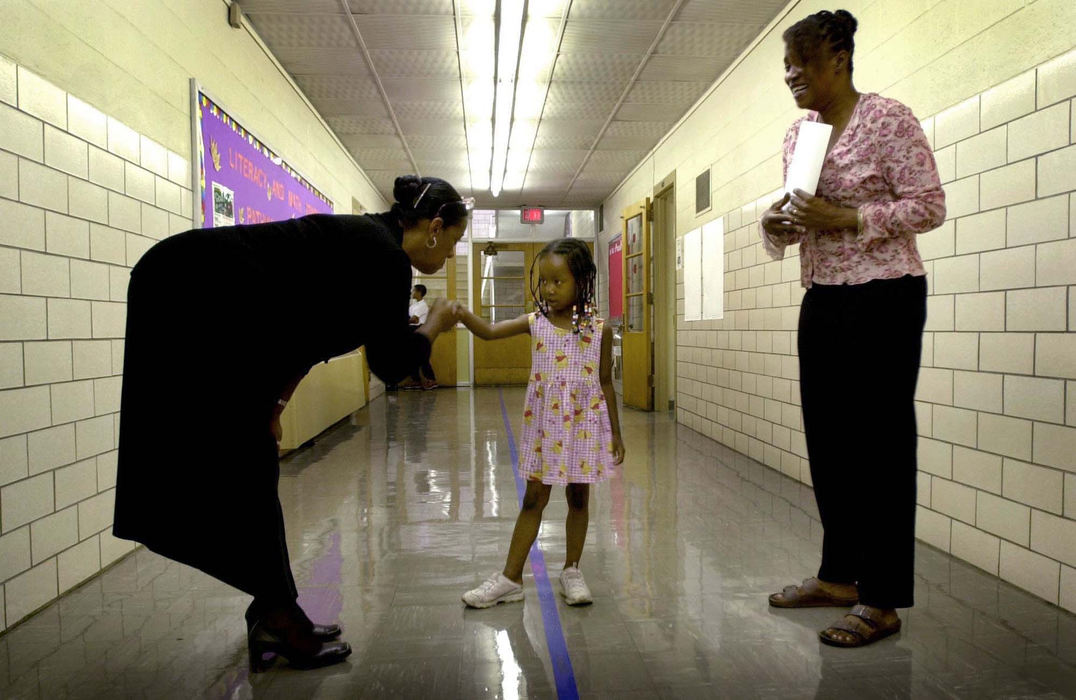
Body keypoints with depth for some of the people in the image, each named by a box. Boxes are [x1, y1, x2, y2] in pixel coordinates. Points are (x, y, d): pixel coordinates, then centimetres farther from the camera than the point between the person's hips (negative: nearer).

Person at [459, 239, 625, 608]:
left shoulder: (599, 329, -5)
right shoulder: (535, 323, -2)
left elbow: (605, 383, 1)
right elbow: (489, 331, -15)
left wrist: (616, 432, 3)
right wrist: (462, 314, -34)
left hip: (584, 425, 0)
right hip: (543, 425, 1)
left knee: (578, 497, 11)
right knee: (533, 499, 7)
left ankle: (572, 572, 27)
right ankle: (511, 578, 14)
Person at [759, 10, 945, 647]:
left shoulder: (889, 119, -7)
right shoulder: (798, 133, 13)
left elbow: (930, 206, -10)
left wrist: (848, 219, -21)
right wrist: (779, 224, -4)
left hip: (883, 296, -7)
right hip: (822, 298, 7)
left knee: (880, 443, -3)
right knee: (828, 439, 10)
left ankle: (882, 601, 7)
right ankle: (840, 576, 25)